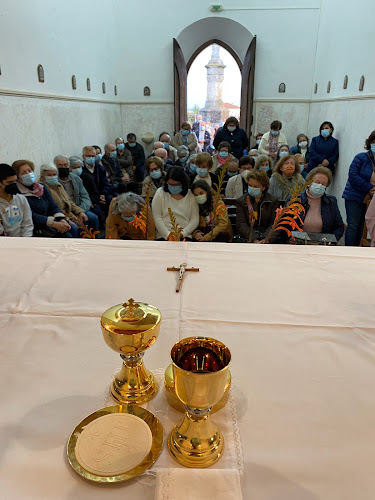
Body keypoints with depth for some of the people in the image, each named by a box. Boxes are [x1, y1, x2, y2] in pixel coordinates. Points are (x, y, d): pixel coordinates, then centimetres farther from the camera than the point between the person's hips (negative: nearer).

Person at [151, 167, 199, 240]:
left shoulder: (191, 195, 9)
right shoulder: (160, 193, 7)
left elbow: (195, 219, 5)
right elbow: (157, 218, 1)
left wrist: (182, 233, -9)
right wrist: (167, 235, -10)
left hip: (185, 236, 1)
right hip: (164, 236, 0)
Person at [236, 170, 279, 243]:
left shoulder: (273, 201, 11)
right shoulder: (241, 201, 8)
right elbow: (241, 225, -3)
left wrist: (266, 239, -17)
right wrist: (254, 240, -19)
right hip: (248, 237, -1)